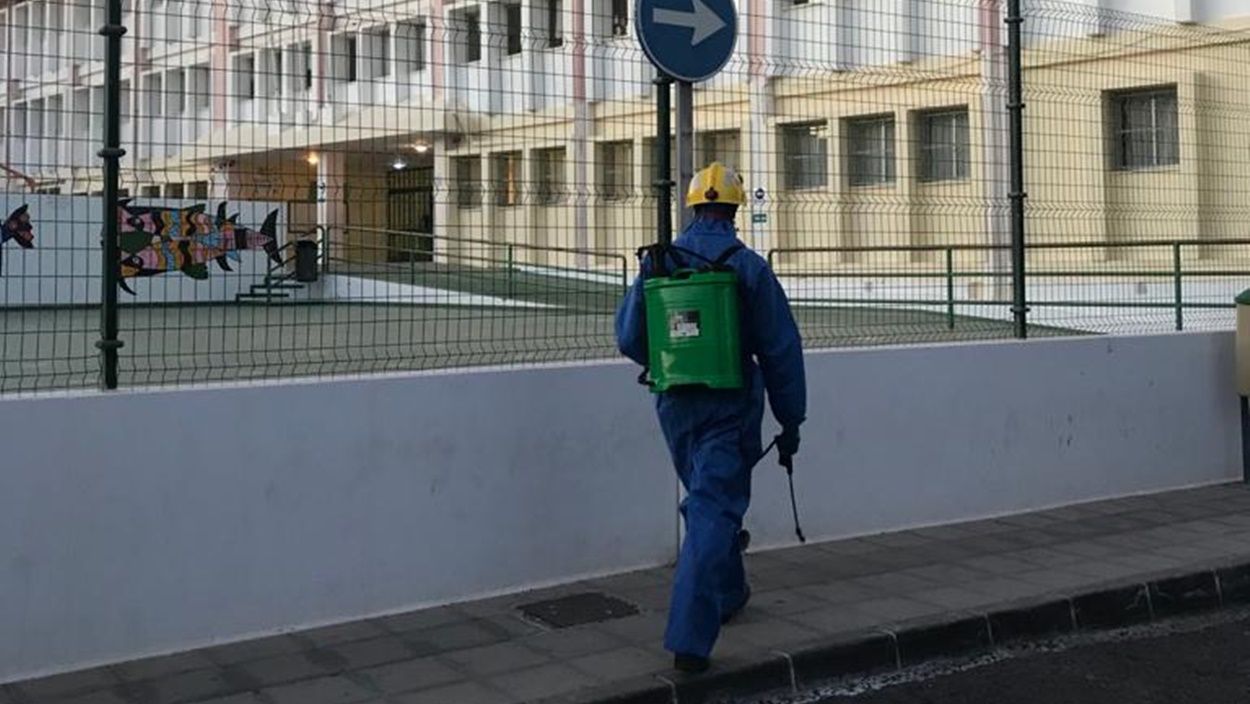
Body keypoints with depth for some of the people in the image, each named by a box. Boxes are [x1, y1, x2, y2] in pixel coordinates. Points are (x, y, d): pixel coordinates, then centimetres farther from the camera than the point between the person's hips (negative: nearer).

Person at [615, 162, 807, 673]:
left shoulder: (657, 263, 0)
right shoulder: (748, 268, -9)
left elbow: (628, 338, 5)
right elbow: (780, 349, -7)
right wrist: (791, 421, 1)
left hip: (674, 405, 4)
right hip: (730, 408, -4)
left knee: (707, 501, 24)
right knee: (714, 512, -4)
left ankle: (728, 593, 42)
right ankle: (690, 640, -12)